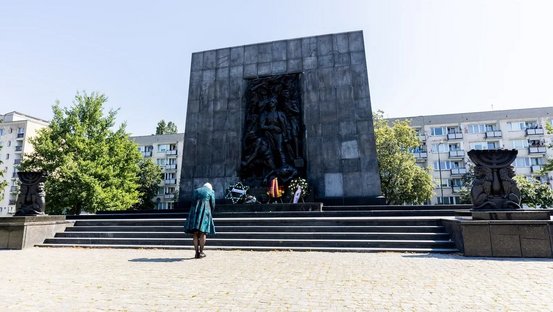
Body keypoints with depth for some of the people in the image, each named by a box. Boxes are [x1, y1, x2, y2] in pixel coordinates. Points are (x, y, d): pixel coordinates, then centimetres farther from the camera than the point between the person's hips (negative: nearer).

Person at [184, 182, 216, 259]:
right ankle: (201, 252, -1)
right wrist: (209, 212, 24)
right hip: (205, 211, -2)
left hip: (195, 211, 3)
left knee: (195, 233, 5)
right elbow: (213, 205, 8)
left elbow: (194, 202, 13)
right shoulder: (211, 191, 13)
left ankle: (197, 252, 1)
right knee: (203, 232, 1)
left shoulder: (196, 190, 21)